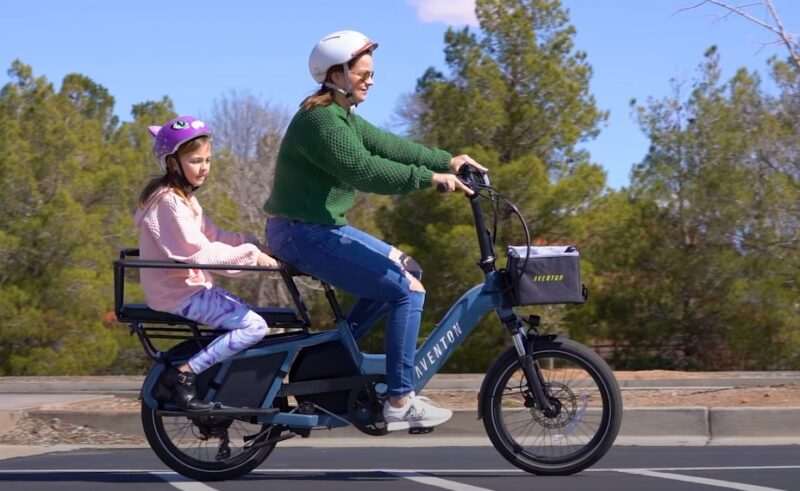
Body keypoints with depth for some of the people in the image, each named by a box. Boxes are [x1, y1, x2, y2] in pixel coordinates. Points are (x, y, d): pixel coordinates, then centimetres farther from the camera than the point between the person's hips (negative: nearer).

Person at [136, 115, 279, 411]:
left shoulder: (183, 196, 16)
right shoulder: (170, 201, -18)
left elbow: (212, 236, 13)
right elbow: (198, 253, -24)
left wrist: (253, 244, 0)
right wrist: (250, 254, -21)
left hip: (189, 286, 10)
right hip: (178, 292, -10)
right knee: (254, 326, -17)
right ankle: (183, 376, -16)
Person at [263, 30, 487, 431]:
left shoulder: (342, 116, 14)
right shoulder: (320, 120, -19)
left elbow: (388, 146, 13)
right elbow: (364, 170, -28)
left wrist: (447, 161, 6)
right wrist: (430, 177, -29)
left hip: (323, 228, 11)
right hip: (305, 235, -11)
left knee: (405, 269, 17)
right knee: (408, 289, -11)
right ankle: (400, 402, -7)